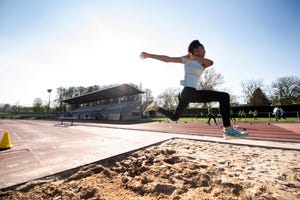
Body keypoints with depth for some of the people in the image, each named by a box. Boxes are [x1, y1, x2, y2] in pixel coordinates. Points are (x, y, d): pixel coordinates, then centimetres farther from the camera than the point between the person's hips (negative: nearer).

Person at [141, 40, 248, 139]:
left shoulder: (201, 65, 25)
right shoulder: (187, 59, 6)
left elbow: (210, 62, 3)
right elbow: (167, 59, 7)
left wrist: (195, 57, -8)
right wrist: (149, 55, 8)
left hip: (186, 94, 9)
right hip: (188, 92, -9)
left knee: (174, 117, 21)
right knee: (224, 96, -14)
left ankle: (156, 107, 28)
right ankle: (228, 130, -15)